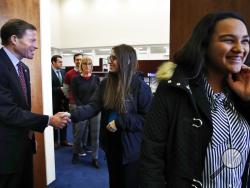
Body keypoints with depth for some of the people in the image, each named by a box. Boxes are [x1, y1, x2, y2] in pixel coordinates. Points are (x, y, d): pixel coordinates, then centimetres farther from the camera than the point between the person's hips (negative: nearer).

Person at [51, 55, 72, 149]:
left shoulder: (63, 72, 8)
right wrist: (60, 89, -19)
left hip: (63, 101, 6)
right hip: (54, 101, -5)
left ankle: (63, 140, 27)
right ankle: (55, 141, 25)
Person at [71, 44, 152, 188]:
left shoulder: (140, 86, -16)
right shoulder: (106, 83, 0)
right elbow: (93, 106, -7)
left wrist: (120, 122, -22)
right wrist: (72, 115, -23)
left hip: (131, 147, -5)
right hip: (111, 144, 5)